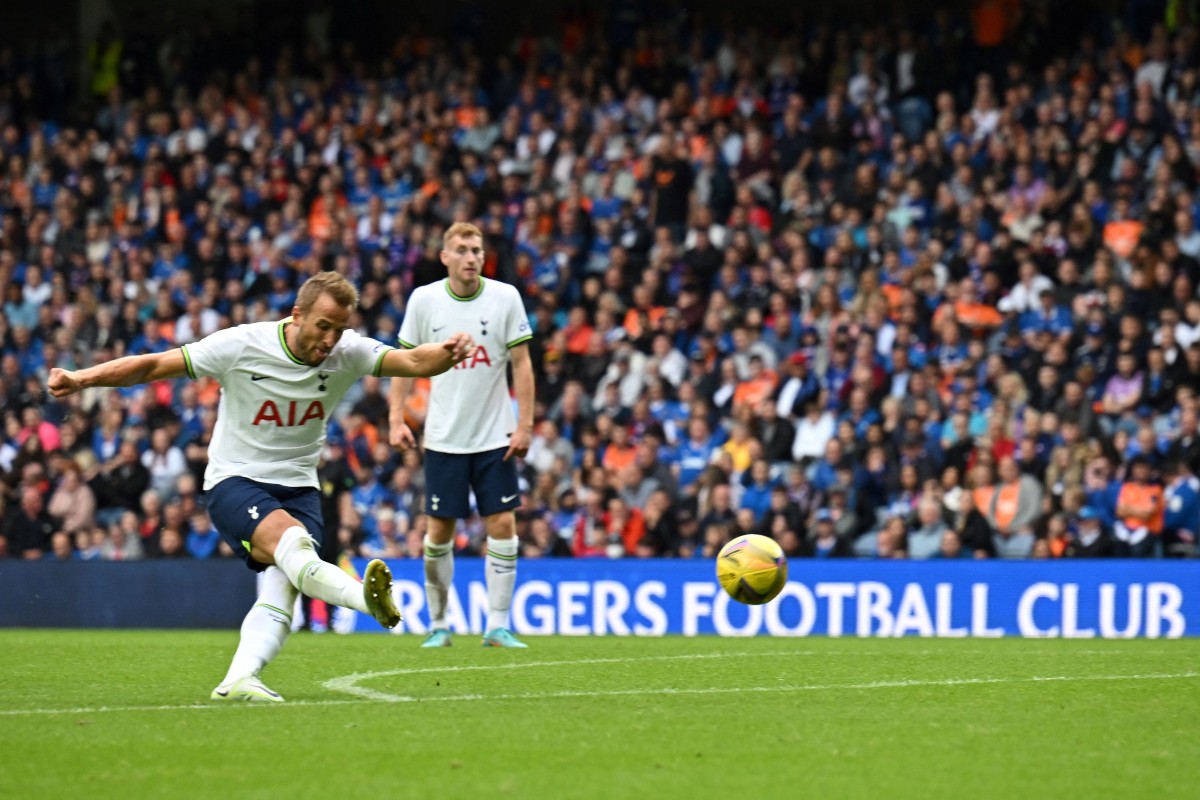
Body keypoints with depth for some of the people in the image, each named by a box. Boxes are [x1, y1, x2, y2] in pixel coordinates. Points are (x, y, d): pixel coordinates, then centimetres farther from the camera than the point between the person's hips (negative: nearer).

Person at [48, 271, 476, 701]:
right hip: (235, 480, -4)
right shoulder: (242, 345, -13)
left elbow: (412, 361, -16)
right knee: (291, 540, -34)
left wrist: (445, 354, -39)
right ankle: (370, 600, -54)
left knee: (282, 585, -23)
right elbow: (153, 365, -10)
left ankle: (239, 680, -29)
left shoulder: (347, 352, -4)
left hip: (298, 486, 4)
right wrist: (82, 379, -18)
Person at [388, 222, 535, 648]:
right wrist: (396, 419, -5)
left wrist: (524, 425, -7)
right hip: (444, 437, 0)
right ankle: (437, 624, 16)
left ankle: (498, 626, 2)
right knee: (439, 531, 2)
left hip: (495, 436, 0)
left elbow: (522, 363, -1)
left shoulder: (505, 297, -4)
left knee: (502, 525, -6)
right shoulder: (424, 300, -3)